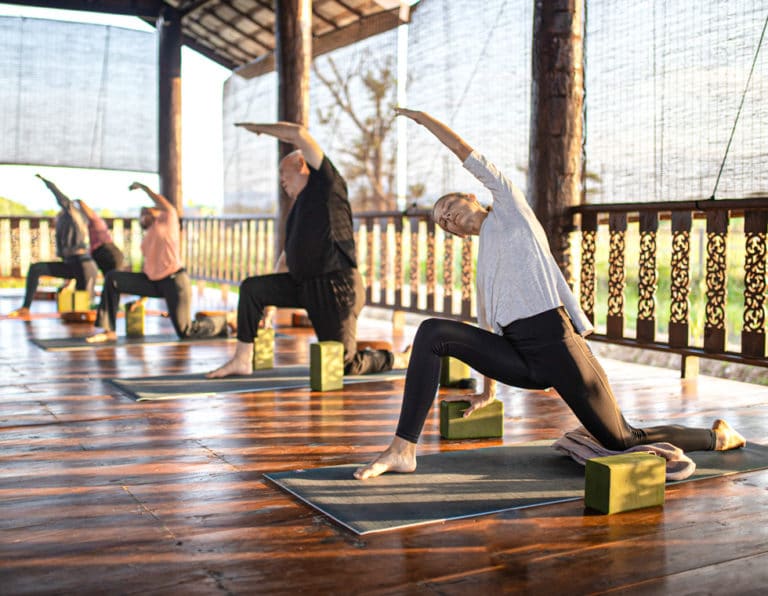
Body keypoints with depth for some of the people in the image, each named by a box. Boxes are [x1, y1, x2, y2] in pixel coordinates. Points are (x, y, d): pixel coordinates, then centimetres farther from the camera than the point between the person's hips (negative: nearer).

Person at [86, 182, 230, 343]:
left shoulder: (167, 220, 1)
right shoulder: (147, 237, 20)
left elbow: (167, 206, -18)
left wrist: (142, 186, -9)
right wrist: (143, 295, 22)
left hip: (174, 281, -7)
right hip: (153, 283, 7)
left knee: (185, 333, -7)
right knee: (112, 278, -6)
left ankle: (224, 322, 20)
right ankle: (108, 330, -5)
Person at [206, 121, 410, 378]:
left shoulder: (325, 184, -1)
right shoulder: (297, 209, 22)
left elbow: (299, 133, -10)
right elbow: (288, 255, 26)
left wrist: (259, 127, 4)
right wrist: (270, 302, 25)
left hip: (336, 284, -8)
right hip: (304, 285, 8)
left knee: (343, 364, -7)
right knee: (251, 288, -1)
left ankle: (398, 359, 20)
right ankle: (242, 359, 2)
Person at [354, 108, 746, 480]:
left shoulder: (509, 207, 9)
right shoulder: (484, 261, 27)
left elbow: (467, 154, 4)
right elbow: (488, 325, 32)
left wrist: (421, 116, 14)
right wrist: (487, 392, 37)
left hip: (553, 342, -6)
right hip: (517, 358, 6)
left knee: (624, 443, -1)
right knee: (432, 332, -15)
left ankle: (715, 437, 26)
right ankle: (403, 449, -19)